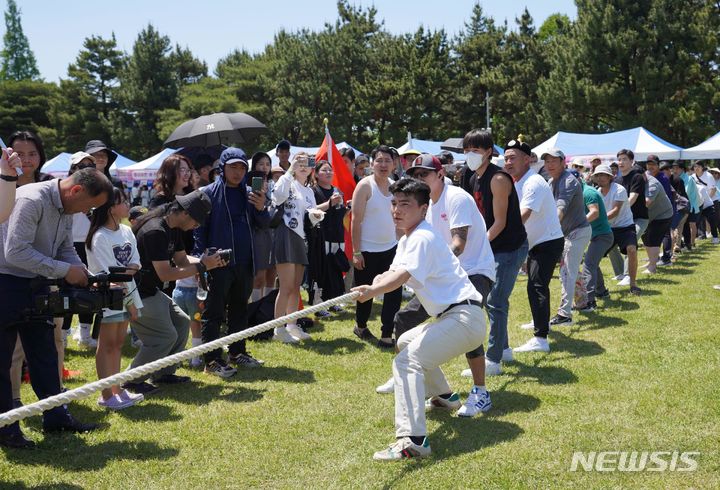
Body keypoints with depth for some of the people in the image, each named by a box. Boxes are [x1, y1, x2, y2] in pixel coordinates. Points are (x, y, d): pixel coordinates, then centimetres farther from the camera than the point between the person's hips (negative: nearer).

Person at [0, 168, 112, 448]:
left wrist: (84, 275, -3)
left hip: (35, 284, 9)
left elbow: (66, 249, 14)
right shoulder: (31, 200, -24)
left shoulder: (66, 207, 5)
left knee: (45, 352, 12)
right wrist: (65, 271, -26)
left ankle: (55, 416, 21)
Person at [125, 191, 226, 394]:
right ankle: (132, 381, 1)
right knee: (165, 336, -12)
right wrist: (201, 266, -22)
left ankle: (163, 373, 22)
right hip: (137, 294, -10)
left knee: (182, 322, 12)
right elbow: (165, 274, -27)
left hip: (151, 291, 10)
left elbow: (181, 259, 12)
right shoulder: (155, 232, -27)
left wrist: (207, 260, -5)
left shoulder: (174, 229, 5)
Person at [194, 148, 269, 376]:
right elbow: (199, 228, -8)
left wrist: (261, 208, -10)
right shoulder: (209, 193, -5)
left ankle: (237, 353, 27)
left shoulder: (248, 194, 11)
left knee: (240, 310, 16)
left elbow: (263, 224, 12)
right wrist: (201, 259, -16)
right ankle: (213, 360, 2)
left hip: (244, 263, 6)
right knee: (214, 313, -1)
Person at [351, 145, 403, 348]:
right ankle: (360, 326, 35)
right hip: (367, 251, -5)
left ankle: (387, 336, 3)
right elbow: (356, 220, -13)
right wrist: (356, 251, -16)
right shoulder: (365, 186, -11)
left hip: (390, 248, 5)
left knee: (394, 293, -3)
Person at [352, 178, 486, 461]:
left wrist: (372, 291, -51)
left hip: (464, 318, -11)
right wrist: (380, 279, -17)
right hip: (450, 317, 11)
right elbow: (394, 272, 7)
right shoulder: (407, 239, 17)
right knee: (406, 342, 33)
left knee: (407, 361, -26)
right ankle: (442, 395, 47)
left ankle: (412, 440, -38)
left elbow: (404, 276, -33)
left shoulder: (423, 238, -15)